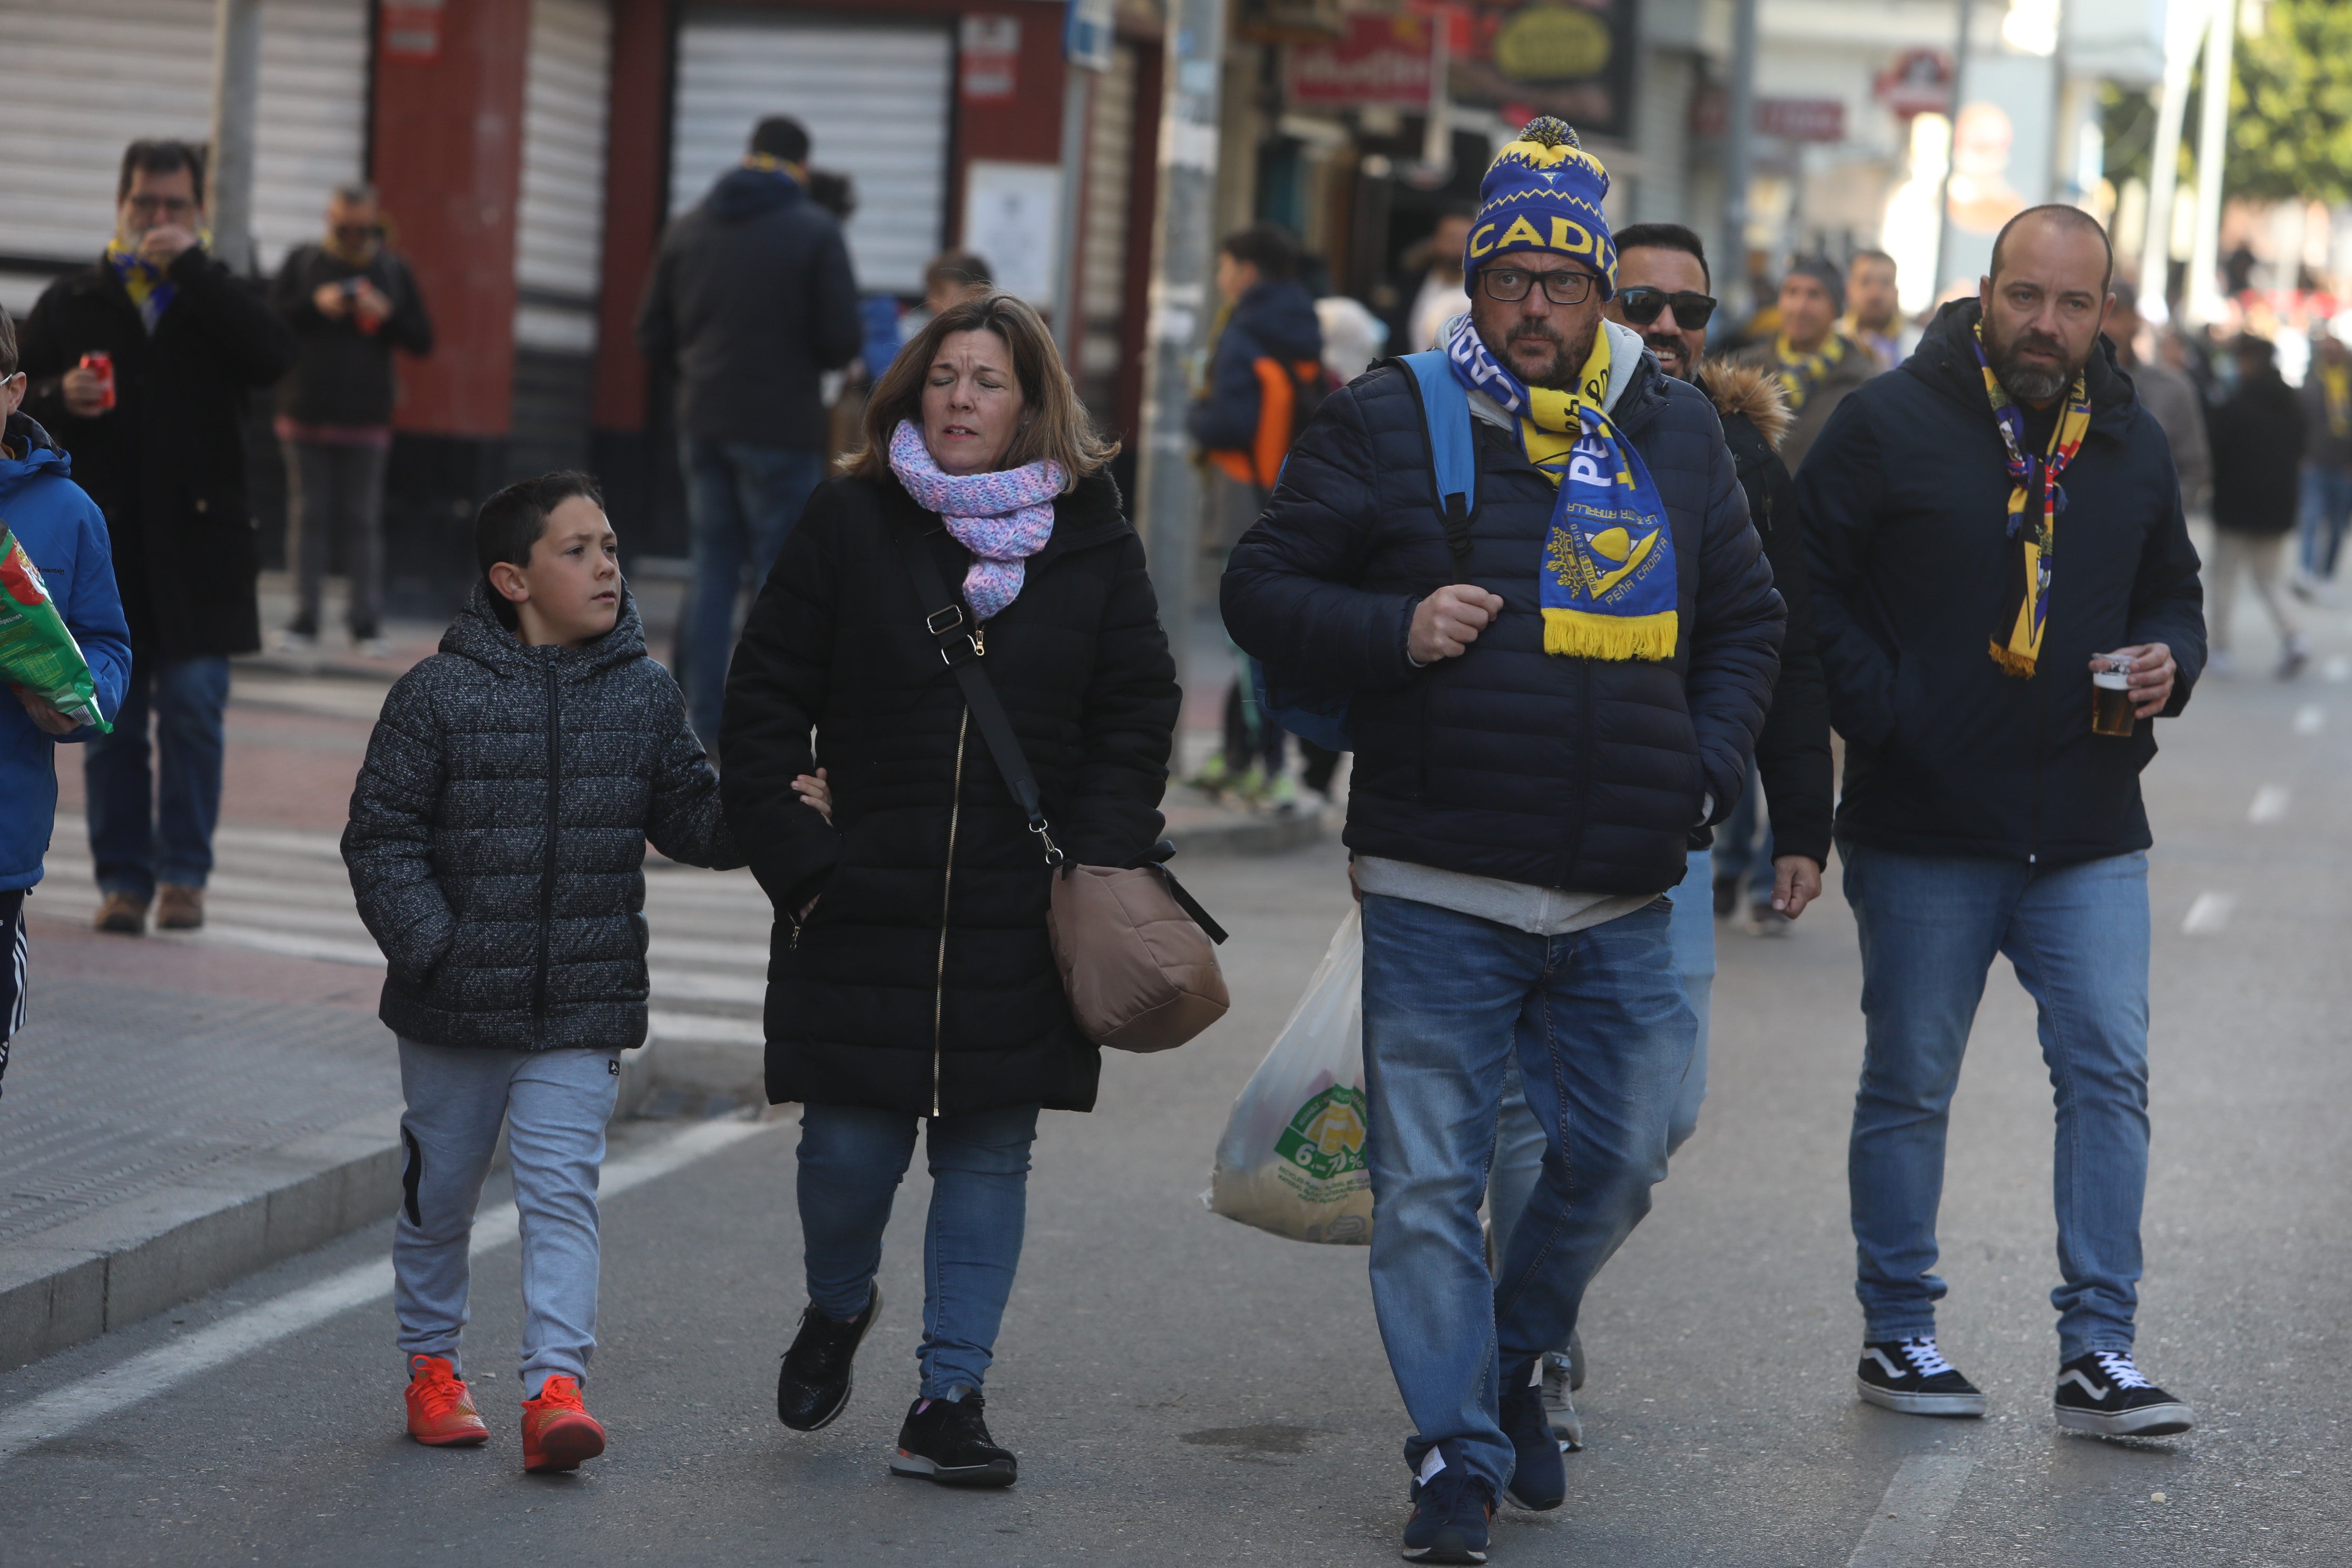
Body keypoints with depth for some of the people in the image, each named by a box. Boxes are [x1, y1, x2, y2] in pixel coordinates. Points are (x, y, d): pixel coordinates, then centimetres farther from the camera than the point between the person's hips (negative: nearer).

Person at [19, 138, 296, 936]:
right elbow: (17, 399, 12)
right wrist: (58, 398, -11)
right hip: (101, 547, 1)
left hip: (195, 545, -1)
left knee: (194, 710, -5)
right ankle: (123, 878, 9)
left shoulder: (218, 298, 9)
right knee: (109, 720, 3)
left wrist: (191, 269, -14)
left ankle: (184, 873, 4)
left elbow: (274, 353, -12)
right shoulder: (70, 303, 11)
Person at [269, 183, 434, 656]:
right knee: (308, 516, 1)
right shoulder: (302, 261, 6)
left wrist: (386, 316, -12)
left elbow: (423, 341, 6)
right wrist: (315, 305, -15)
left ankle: (367, 623, 4)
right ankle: (305, 620, 4)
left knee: (363, 522, 0)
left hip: (366, 421, 0)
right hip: (306, 417, 0)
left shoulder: (393, 271, 7)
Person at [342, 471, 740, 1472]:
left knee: (561, 1190, -8)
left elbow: (688, 819, 9)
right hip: (454, 1006, -1)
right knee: (440, 1191, 13)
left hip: (583, 1011, 1)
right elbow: (382, 833, -4)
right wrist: (428, 945, -14)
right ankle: (432, 1361, 31)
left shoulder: (644, 695, 3)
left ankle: (555, 1387, -10)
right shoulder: (440, 696, -7)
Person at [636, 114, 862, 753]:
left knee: (714, 570, 11)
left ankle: (705, 724, 8)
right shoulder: (816, 231, -7)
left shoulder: (689, 228, 8)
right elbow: (844, 340, -11)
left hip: (703, 427, 5)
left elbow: (652, 336, 8)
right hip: (781, 429, -5)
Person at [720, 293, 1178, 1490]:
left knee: (987, 1153, 3)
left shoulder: (1091, 538, 5)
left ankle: (948, 1400, 12)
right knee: (851, 1144, -3)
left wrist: (1095, 861, -4)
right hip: (865, 900, -1)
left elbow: (1138, 711, 9)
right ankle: (836, 1310, 30)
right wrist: (798, 857, -6)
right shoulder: (848, 523, 1)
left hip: (1020, 916, 1)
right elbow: (764, 703, 3)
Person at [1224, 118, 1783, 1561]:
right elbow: (1263, 589, 2)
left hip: (1622, 903, 3)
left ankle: (1513, 1360, 36)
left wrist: (1710, 765, 5)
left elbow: (1748, 619, 20)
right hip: (1439, 898, -3)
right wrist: (1392, 634, -15)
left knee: (1621, 1159, 12)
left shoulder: (1676, 435, 9)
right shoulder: (1391, 421, 0)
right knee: (1430, 1185, -3)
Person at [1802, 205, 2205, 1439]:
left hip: (2090, 837, 3)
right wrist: (1879, 712, -13)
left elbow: (2171, 589, 22)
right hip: (1924, 829, -3)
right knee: (1910, 1084, 6)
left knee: (2110, 1077, -3)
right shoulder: (1891, 425, -4)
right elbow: (1808, 584, -3)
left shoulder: (2133, 446, 10)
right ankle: (1897, 1336, 19)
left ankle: (2097, 1349, 2)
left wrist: (2169, 660, 0)